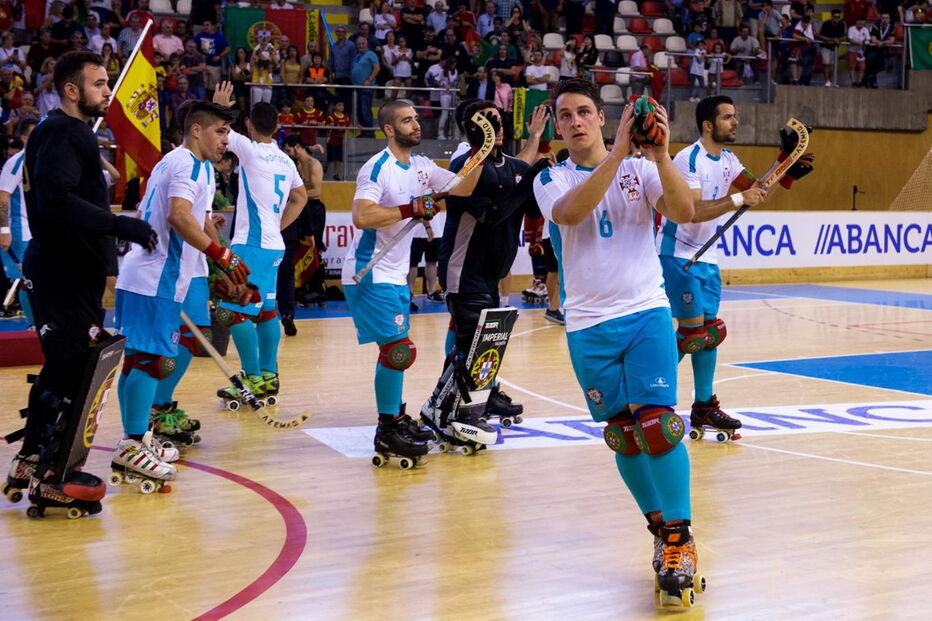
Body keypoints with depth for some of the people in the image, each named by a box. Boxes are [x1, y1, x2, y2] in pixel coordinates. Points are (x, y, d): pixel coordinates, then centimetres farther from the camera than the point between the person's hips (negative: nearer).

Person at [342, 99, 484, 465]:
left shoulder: (421, 166, 9)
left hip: (396, 273, 9)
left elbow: (462, 188, 6)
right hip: (370, 273, -9)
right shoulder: (378, 167, -15)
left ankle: (397, 417, 29)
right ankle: (387, 432, -5)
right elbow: (361, 216, -27)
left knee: (396, 349, 17)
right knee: (398, 350, -13)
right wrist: (410, 209, -26)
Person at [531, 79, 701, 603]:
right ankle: (660, 526, 25)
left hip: (647, 313, -1)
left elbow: (684, 213, -11)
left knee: (656, 423, -14)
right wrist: (618, 150, -25)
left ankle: (679, 536, -2)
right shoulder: (551, 180, 5)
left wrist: (660, 153, -22)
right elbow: (570, 212, -19)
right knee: (623, 434, 8)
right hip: (589, 324, 2)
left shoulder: (640, 167, 5)